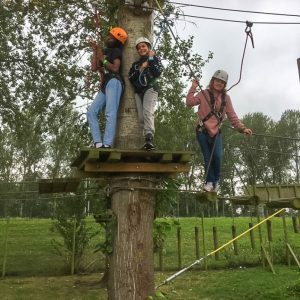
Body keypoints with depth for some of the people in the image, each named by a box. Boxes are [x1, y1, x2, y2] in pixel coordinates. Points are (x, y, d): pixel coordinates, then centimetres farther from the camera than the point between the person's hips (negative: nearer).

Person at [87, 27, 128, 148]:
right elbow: (94, 68, 18)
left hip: (114, 82, -7)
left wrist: (102, 59, 0)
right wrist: (95, 50, 19)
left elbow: (115, 69, -6)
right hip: (104, 85, 7)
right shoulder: (104, 51, 28)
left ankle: (107, 144, -31)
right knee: (91, 111, -9)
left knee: (110, 113, -21)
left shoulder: (116, 51, 9)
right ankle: (98, 143, -19)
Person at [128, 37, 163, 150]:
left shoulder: (155, 59, 13)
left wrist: (151, 59, -3)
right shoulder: (136, 63, 25)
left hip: (150, 88, -5)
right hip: (138, 91, 5)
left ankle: (149, 138, -37)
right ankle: (148, 140, -9)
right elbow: (130, 77, 10)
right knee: (141, 117, -7)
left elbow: (158, 73, -6)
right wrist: (141, 68, 1)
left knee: (147, 112, -25)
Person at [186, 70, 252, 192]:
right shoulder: (204, 94, 2)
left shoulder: (226, 98, 9)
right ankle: (209, 181, 10)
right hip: (202, 131, -1)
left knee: (217, 157, -13)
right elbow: (190, 102, -10)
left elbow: (232, 116, 9)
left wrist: (242, 128, 1)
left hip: (216, 132, 2)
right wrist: (193, 88, -13)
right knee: (208, 158, -3)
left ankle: (215, 180, 9)